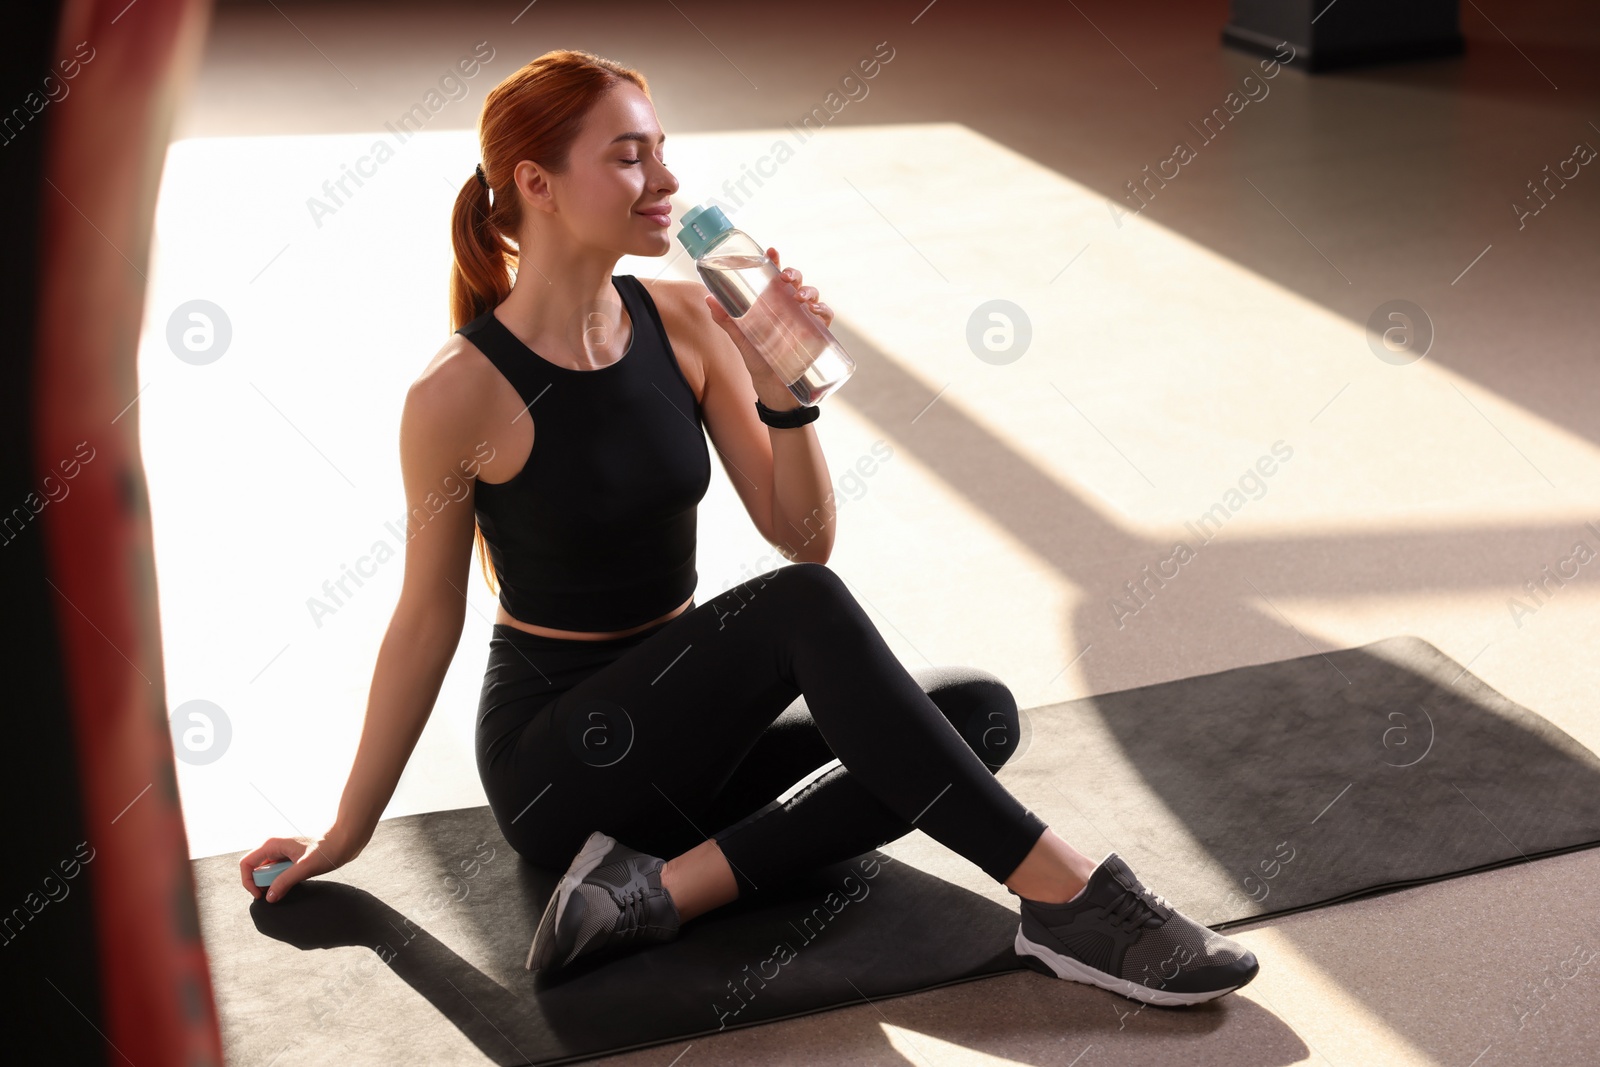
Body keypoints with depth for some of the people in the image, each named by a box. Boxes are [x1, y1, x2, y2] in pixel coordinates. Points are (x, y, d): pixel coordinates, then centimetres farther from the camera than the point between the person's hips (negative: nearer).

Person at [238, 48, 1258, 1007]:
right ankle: (1067, 893, -28)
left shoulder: (685, 322, -1)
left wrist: (781, 390, -17)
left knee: (978, 711, -12)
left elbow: (803, 536, 0)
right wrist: (348, 829, 1)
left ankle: (672, 883, -24)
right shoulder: (460, 394, -15)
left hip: (677, 722, 7)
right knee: (803, 609, -32)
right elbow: (428, 617, -5)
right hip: (556, 757, -6)